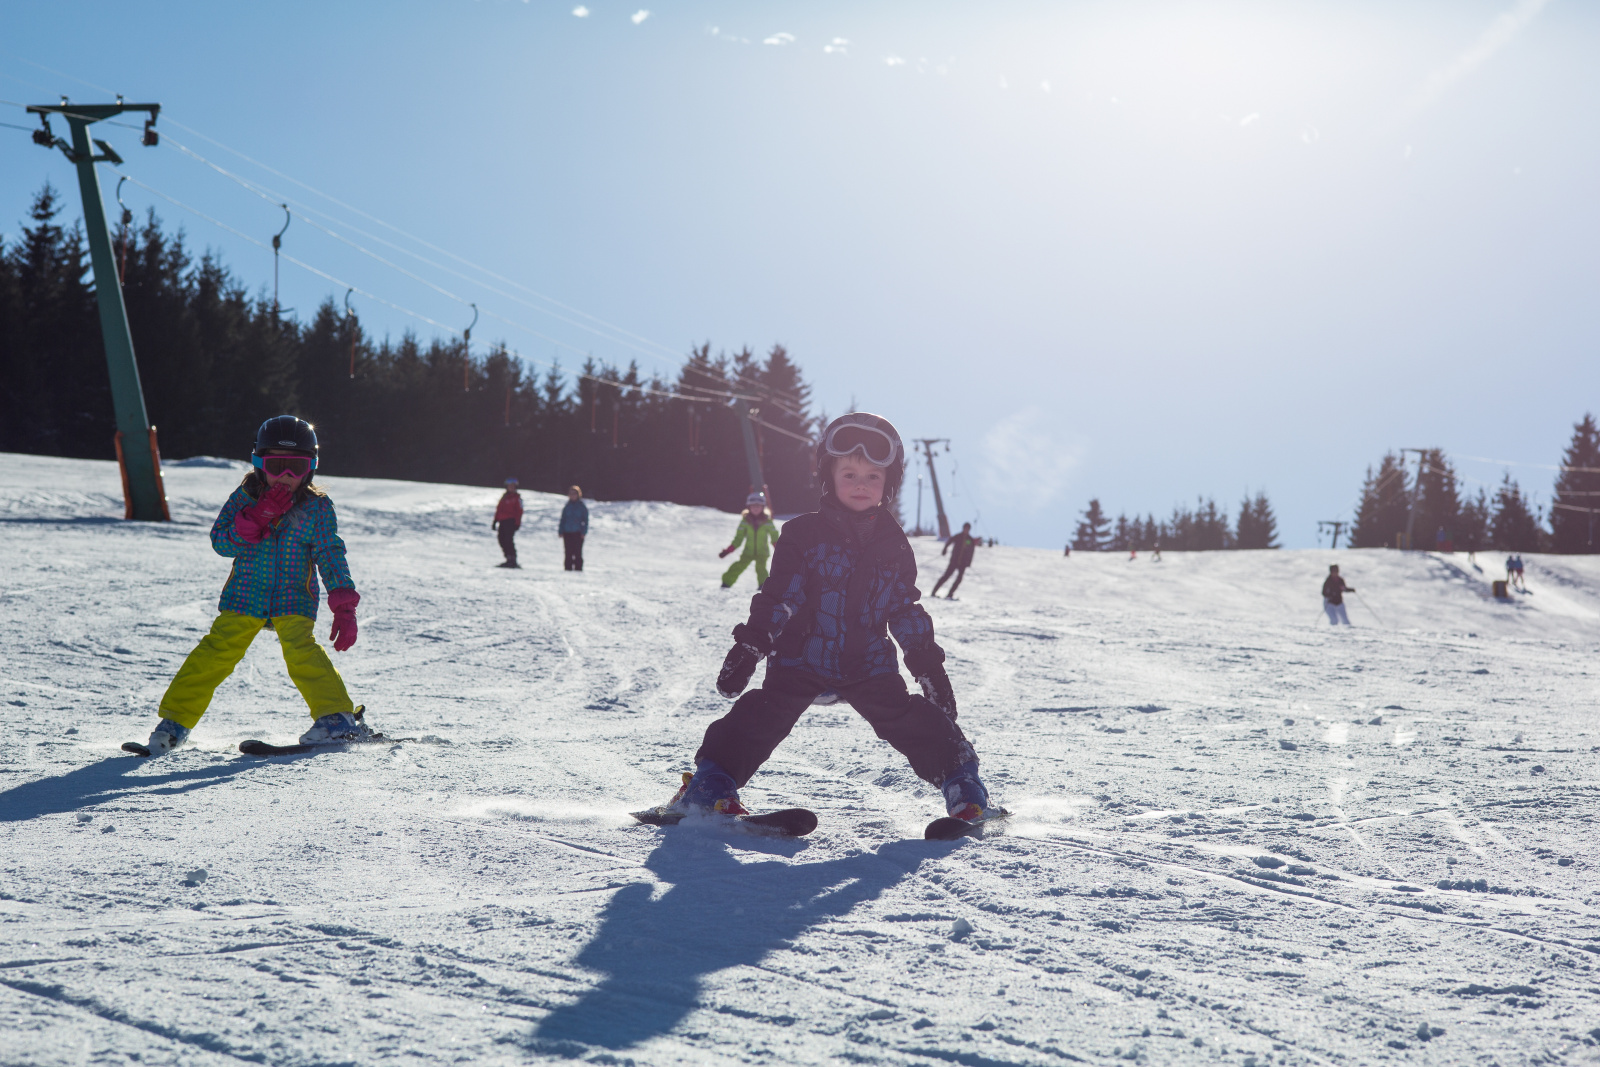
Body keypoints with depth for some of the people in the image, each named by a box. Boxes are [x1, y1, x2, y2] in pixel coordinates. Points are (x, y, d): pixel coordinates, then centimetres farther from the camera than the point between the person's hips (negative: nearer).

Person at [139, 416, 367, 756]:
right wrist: (258, 518, -20)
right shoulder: (245, 497, 2)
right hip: (245, 596, 1)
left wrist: (344, 607, -13)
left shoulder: (317, 507, 0)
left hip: (294, 601, -1)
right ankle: (176, 718, 2)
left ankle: (338, 717, -17)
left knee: (301, 650, -22)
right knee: (217, 651, -9)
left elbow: (330, 555, -2)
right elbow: (220, 542, -5)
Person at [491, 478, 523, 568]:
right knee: (502, 540, 3)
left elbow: (519, 511, -4)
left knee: (509, 540, -15)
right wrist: (495, 521, 19)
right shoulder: (504, 497, 21)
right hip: (503, 522, 7)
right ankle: (509, 559, 10)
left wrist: (517, 523, -13)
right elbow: (498, 509, 23)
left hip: (511, 521, -7)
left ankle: (513, 560, -16)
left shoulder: (517, 497, 3)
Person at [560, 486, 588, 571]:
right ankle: (568, 568, 6)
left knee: (578, 553, -3)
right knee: (568, 553, 3)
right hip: (567, 533, 3)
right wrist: (561, 531, 4)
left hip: (578, 533, -3)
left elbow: (585, 520, 3)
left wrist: (583, 532, -7)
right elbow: (563, 519, 12)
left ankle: (578, 568, -1)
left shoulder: (582, 507, 3)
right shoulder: (567, 507, 10)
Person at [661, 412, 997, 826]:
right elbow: (778, 596, -5)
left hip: (869, 665, 2)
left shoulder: (893, 544, 8)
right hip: (801, 658, -2)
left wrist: (929, 666, 11)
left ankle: (962, 782, 9)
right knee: (762, 718, -16)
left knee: (915, 723, -7)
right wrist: (749, 646, -15)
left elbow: (905, 610, 14)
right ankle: (711, 784, -7)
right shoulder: (803, 534, -3)